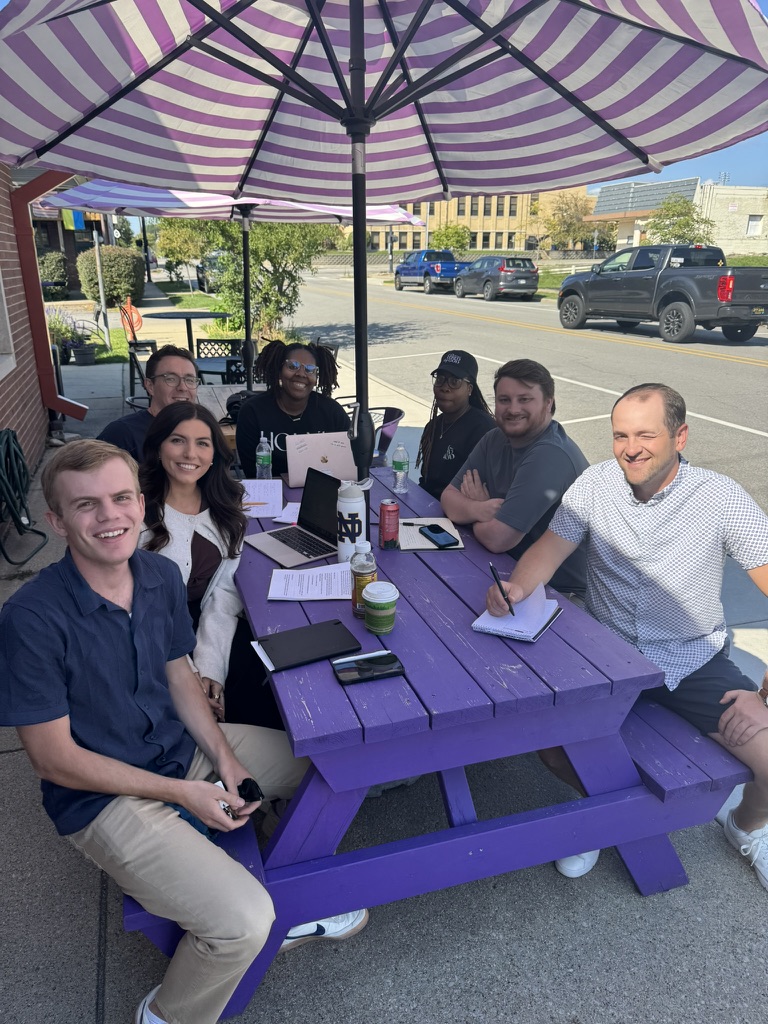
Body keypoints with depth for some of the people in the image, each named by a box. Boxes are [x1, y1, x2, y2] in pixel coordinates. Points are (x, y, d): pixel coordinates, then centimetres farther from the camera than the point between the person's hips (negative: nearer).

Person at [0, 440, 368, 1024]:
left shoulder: (161, 576, -6)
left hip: (183, 746, 7)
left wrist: (223, 756, -7)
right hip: (106, 797, -6)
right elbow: (54, 758, -18)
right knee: (243, 922, -22)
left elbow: (180, 676, 6)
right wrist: (183, 793, -17)